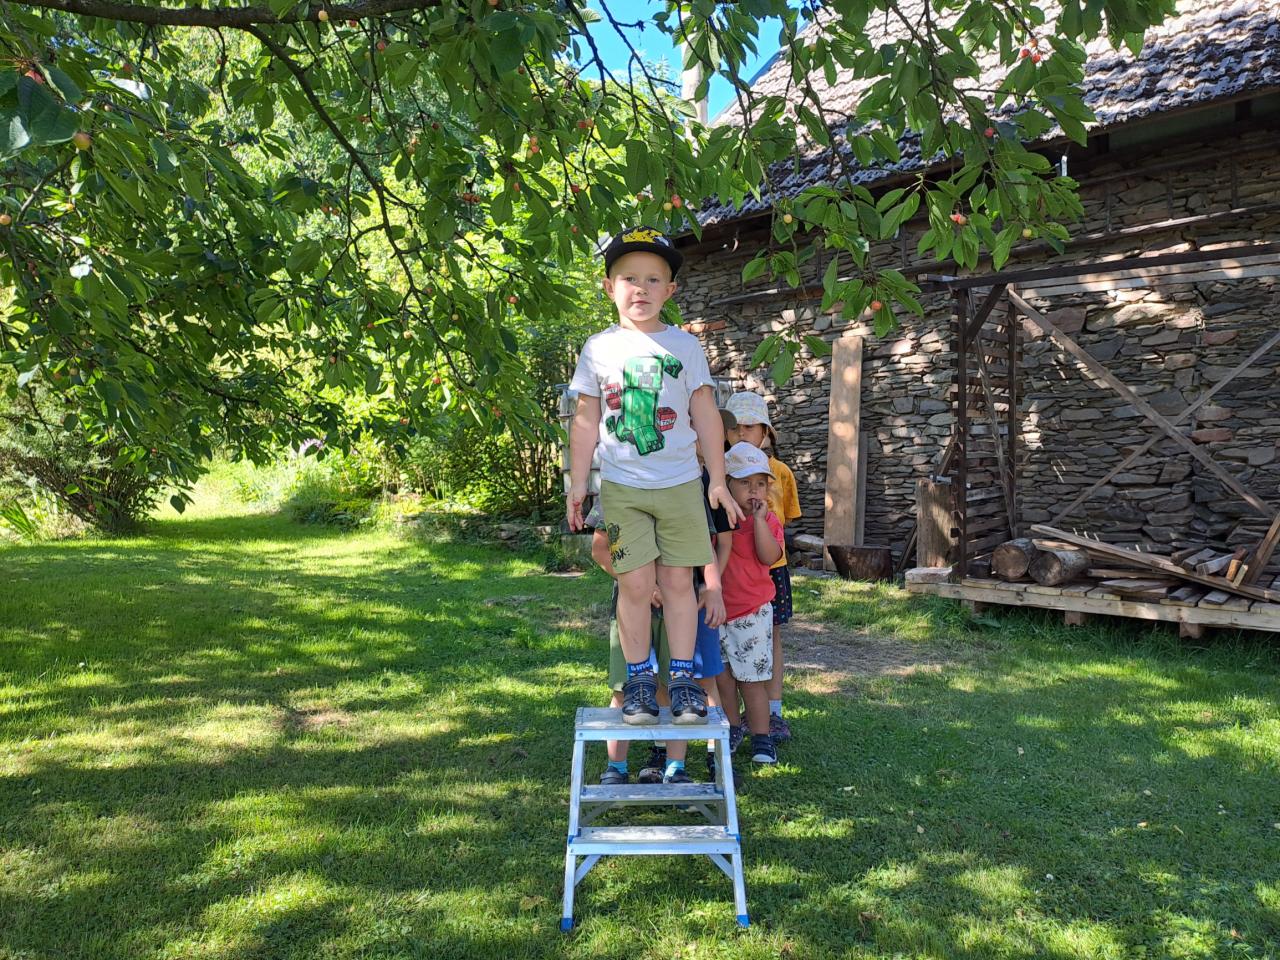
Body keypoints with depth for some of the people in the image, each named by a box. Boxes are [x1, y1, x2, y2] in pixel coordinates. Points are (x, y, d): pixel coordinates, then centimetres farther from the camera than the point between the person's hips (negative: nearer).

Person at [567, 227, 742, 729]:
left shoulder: (684, 345, 4)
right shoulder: (599, 348, 4)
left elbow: (706, 416, 6)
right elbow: (586, 421, 7)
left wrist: (718, 481, 4)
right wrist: (577, 483, 4)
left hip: (680, 484, 0)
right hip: (622, 486, 0)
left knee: (678, 580, 3)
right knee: (635, 583, -2)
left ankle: (683, 677, 13)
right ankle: (639, 679, 12)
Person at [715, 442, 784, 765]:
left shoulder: (768, 521, -3)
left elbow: (769, 556, -20)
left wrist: (759, 518, -22)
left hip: (752, 613, -3)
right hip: (716, 609, 3)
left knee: (752, 680, 1)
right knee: (722, 677, 14)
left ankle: (761, 738, 14)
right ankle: (732, 729, 31)